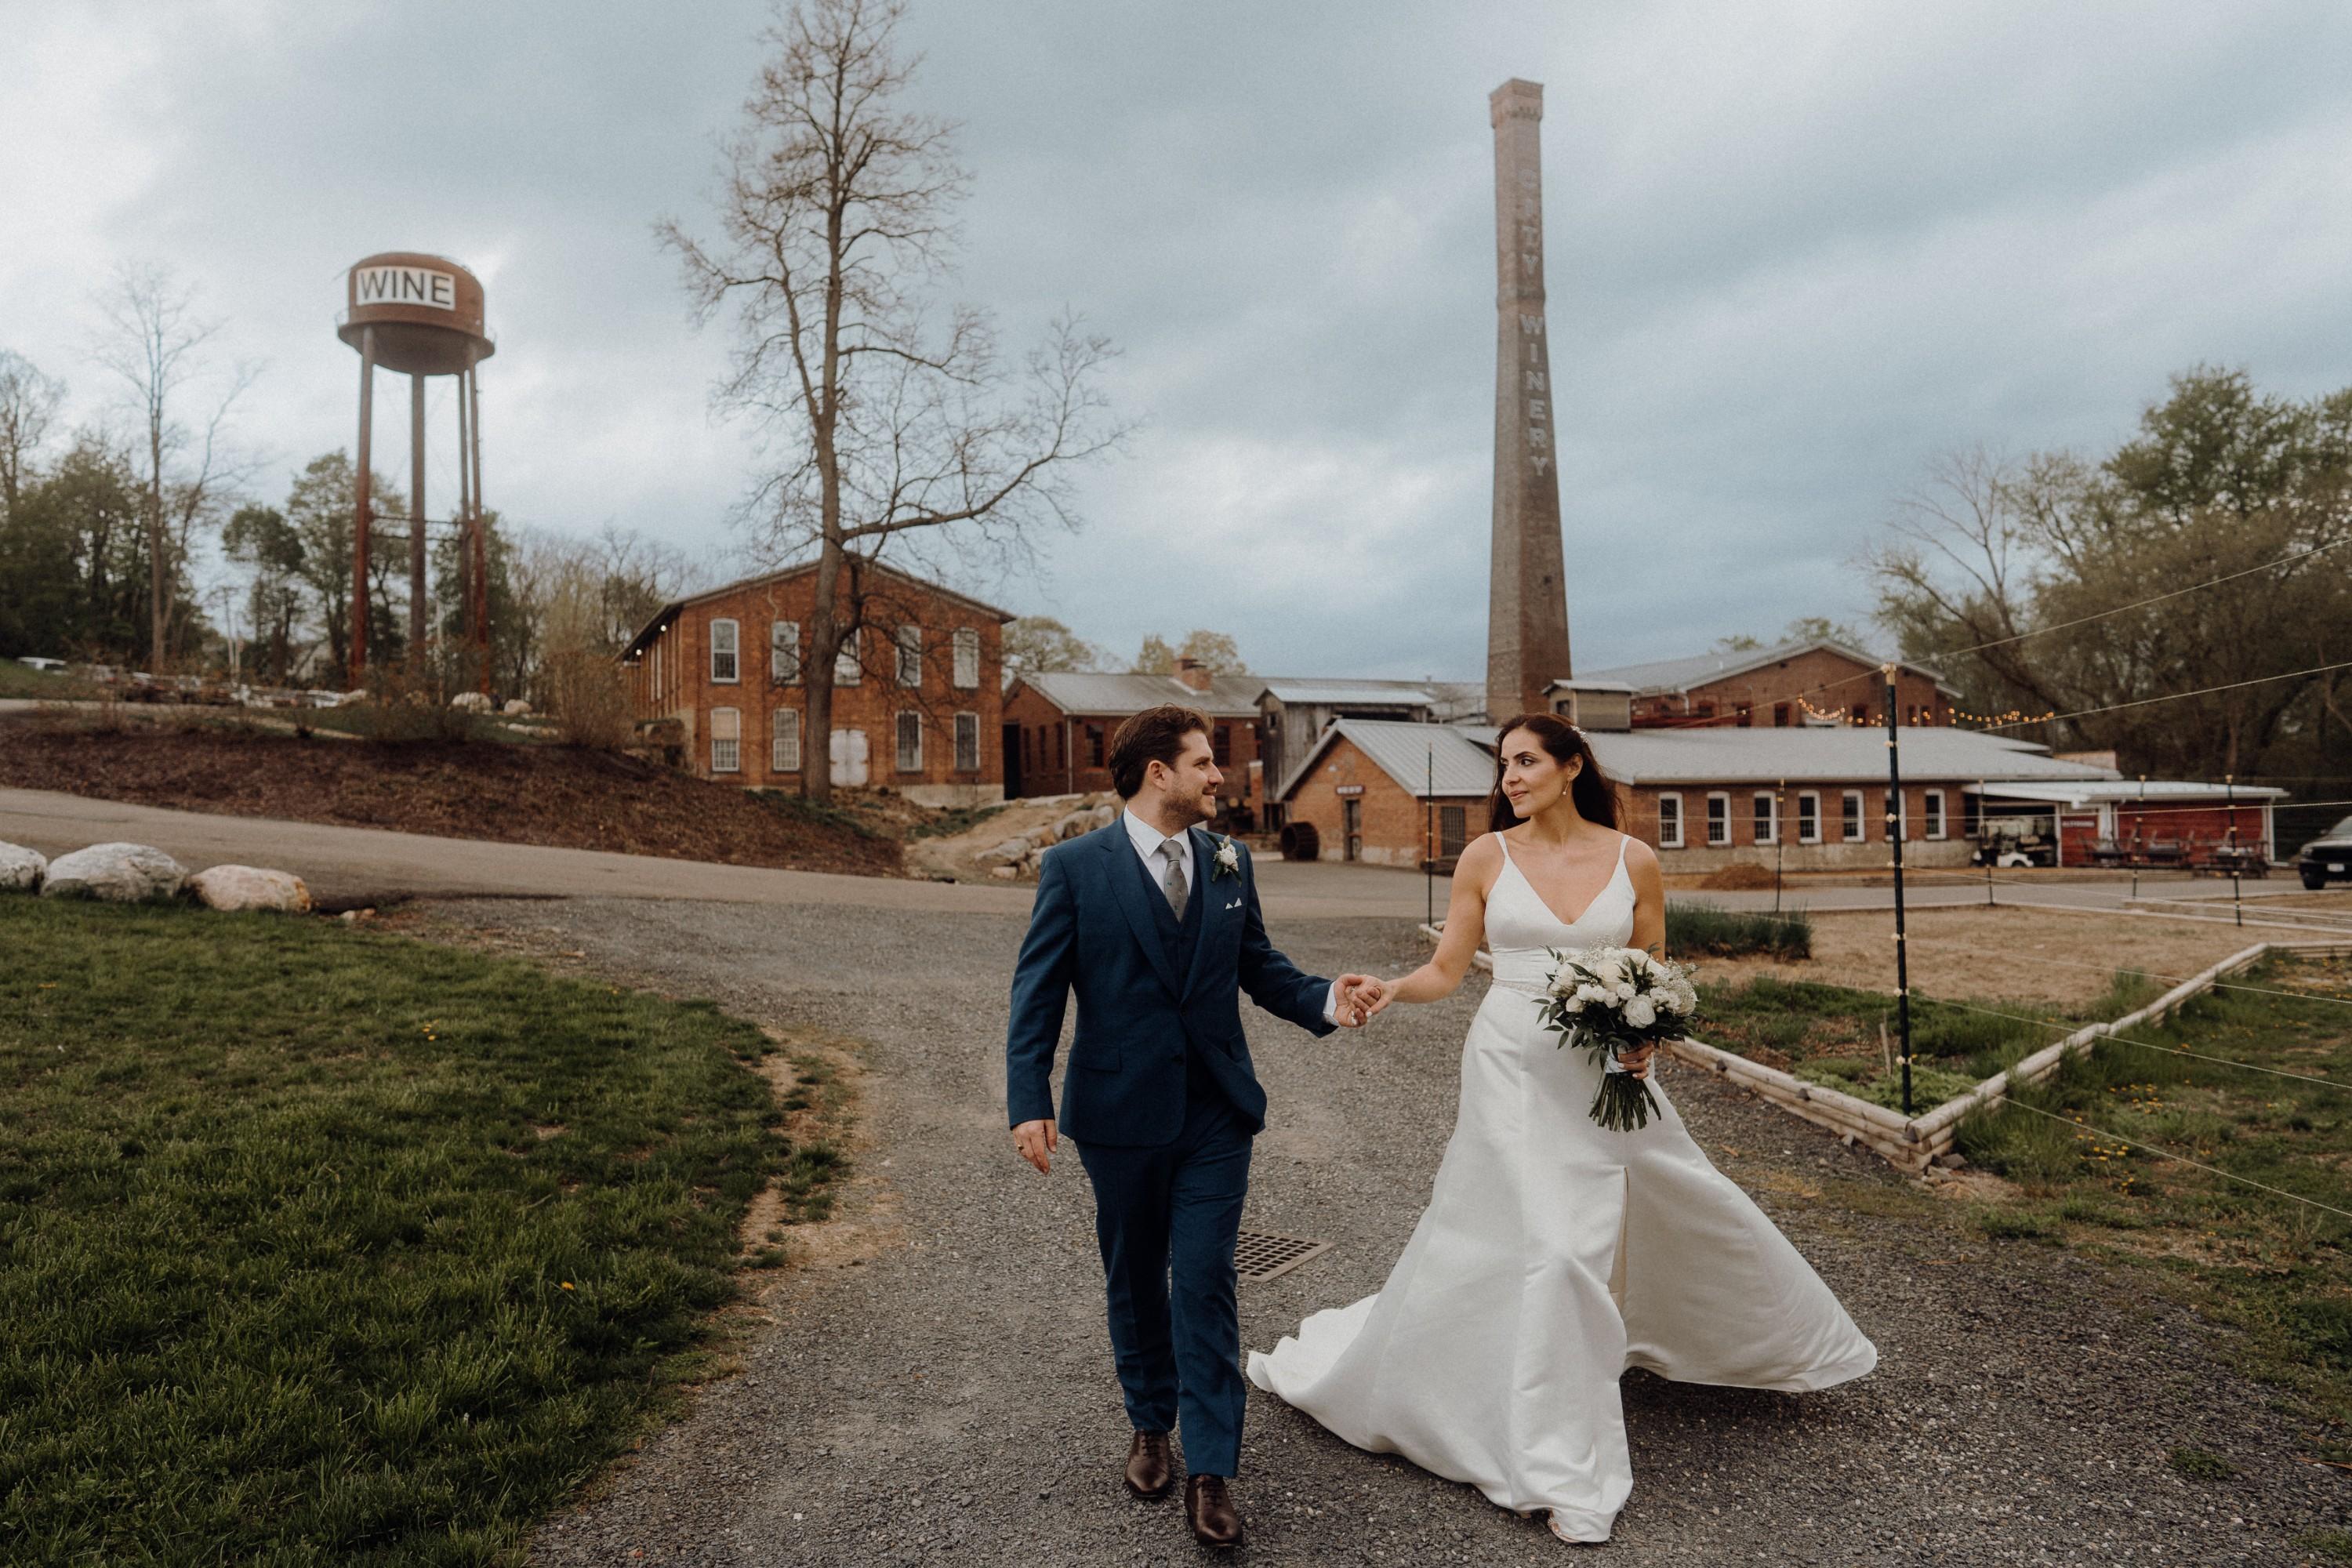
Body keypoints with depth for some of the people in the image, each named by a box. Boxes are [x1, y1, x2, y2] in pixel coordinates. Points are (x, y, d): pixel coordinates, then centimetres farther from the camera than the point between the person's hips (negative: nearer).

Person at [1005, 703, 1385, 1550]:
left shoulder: (1229, 862, 4)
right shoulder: (1074, 867, -8)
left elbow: (1258, 965, 8)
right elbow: (1038, 991, -9)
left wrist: (1325, 1000, -11)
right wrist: (1029, 1101, -16)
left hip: (1216, 1113, 2)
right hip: (1120, 1111, -2)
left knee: (1206, 1286, 2)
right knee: (1135, 1282, 16)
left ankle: (1210, 1472, 13)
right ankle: (1151, 1426, 39)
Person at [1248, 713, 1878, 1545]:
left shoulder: (1632, 860, 0)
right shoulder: (1486, 857, -3)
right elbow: (1446, 968, -2)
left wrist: (1646, 1037, -11)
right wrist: (1390, 991, -21)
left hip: (1606, 1071, 2)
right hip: (1515, 1067, -2)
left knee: (1690, 1214, 15)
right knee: (1550, 1245, -5)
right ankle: (1559, 1473, 11)